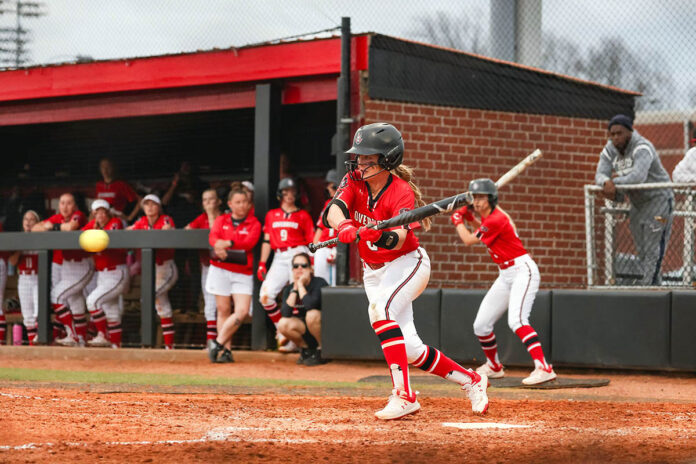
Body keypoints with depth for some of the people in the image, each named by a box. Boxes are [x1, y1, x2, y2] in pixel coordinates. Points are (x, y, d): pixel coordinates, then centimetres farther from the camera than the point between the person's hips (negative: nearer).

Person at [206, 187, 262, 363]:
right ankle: (226, 350, 0)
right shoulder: (221, 220, 10)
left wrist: (228, 243, -23)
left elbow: (250, 242, -12)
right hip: (221, 269, 0)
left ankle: (217, 343, -5)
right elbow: (213, 237, -7)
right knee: (224, 310, -1)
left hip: (243, 272, 0)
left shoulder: (254, 223, 5)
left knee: (242, 311, -14)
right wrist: (219, 247, -29)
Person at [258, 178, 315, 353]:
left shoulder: (303, 215, 8)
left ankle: (294, 340, -10)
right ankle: (282, 332, 0)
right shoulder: (271, 215, 17)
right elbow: (267, 241, 16)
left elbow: (312, 242, 4)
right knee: (265, 295, -12)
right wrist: (262, 264, 8)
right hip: (279, 258, 4)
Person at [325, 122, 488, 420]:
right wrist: (344, 227, -49)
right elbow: (334, 210, -26)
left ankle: (404, 395, -36)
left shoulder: (402, 192, -20)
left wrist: (381, 237, -58)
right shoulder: (354, 182, -6)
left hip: (407, 264, -6)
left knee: (380, 309, -34)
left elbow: (398, 239, -35)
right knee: (409, 350, 1)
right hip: (374, 270, 6)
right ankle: (471, 381, 22)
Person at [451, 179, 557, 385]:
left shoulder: (496, 219, -19)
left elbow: (469, 240, -11)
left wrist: (458, 221, 6)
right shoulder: (489, 214, 9)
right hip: (506, 275, 10)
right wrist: (470, 219, 18)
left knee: (516, 320, -30)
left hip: (523, 271, -10)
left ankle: (543, 368, -39)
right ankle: (494, 367, 33)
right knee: (481, 325, 10)